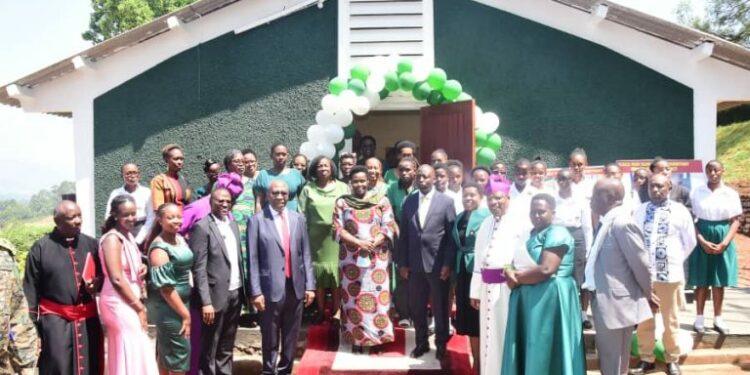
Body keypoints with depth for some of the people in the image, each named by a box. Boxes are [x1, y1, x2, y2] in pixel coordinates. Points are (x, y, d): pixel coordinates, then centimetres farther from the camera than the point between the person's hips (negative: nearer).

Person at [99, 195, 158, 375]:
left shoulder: (128, 236, 12)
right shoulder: (112, 238, -14)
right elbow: (116, 279, -19)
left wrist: (141, 268, 1)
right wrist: (140, 307, -13)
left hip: (130, 302, 9)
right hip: (120, 304, -9)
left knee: (134, 353, 14)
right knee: (131, 355, -4)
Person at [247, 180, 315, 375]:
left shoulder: (298, 219, 8)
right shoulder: (257, 221, -4)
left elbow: (305, 254, 8)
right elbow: (253, 259, -6)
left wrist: (310, 285, 4)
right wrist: (256, 291, -10)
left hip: (295, 287, 4)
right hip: (271, 288, -4)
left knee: (291, 338, 14)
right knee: (270, 339, 8)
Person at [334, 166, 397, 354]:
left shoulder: (381, 201, 4)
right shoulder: (342, 202, 5)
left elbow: (389, 227, -1)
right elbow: (338, 229, -1)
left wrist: (373, 244, -15)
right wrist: (358, 242, -14)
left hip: (377, 258, 0)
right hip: (351, 258, 1)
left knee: (377, 297, 1)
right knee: (353, 297, 4)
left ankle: (377, 338, 11)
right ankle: (356, 339, 14)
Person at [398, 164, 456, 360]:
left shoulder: (446, 201, -4)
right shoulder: (409, 201, 6)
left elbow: (452, 235, -5)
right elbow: (403, 234, 6)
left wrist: (448, 264, -11)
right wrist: (402, 263, 3)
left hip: (438, 264, -3)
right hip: (414, 264, 3)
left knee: (440, 307, 10)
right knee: (416, 307, 11)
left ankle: (441, 344, 27)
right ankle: (421, 342, 29)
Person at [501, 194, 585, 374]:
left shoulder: (557, 233, -12)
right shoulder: (532, 234, 14)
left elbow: (546, 270, -23)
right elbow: (522, 262, 14)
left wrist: (516, 278, -11)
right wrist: (510, 272, -9)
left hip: (550, 298, -8)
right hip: (529, 298, 8)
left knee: (546, 350, 0)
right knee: (531, 348, 12)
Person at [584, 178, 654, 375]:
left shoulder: (622, 223, -20)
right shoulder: (608, 222, 9)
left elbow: (641, 263, -15)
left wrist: (647, 294, -2)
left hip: (617, 304, -9)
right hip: (606, 303, 9)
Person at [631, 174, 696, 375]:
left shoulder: (680, 211, -3)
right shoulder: (640, 210, 2)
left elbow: (690, 242, 6)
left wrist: (676, 260, 7)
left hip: (670, 274, -2)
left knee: (671, 320, 13)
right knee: (644, 320, 10)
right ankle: (647, 359, 25)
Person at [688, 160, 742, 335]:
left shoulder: (731, 193, 0)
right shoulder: (697, 192, -2)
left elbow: (736, 221, -1)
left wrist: (724, 243, -12)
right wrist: (702, 241, -13)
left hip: (722, 240, 1)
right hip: (702, 239, -1)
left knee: (719, 282, 8)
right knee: (701, 281, 5)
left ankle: (717, 319, 18)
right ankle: (699, 318, 14)